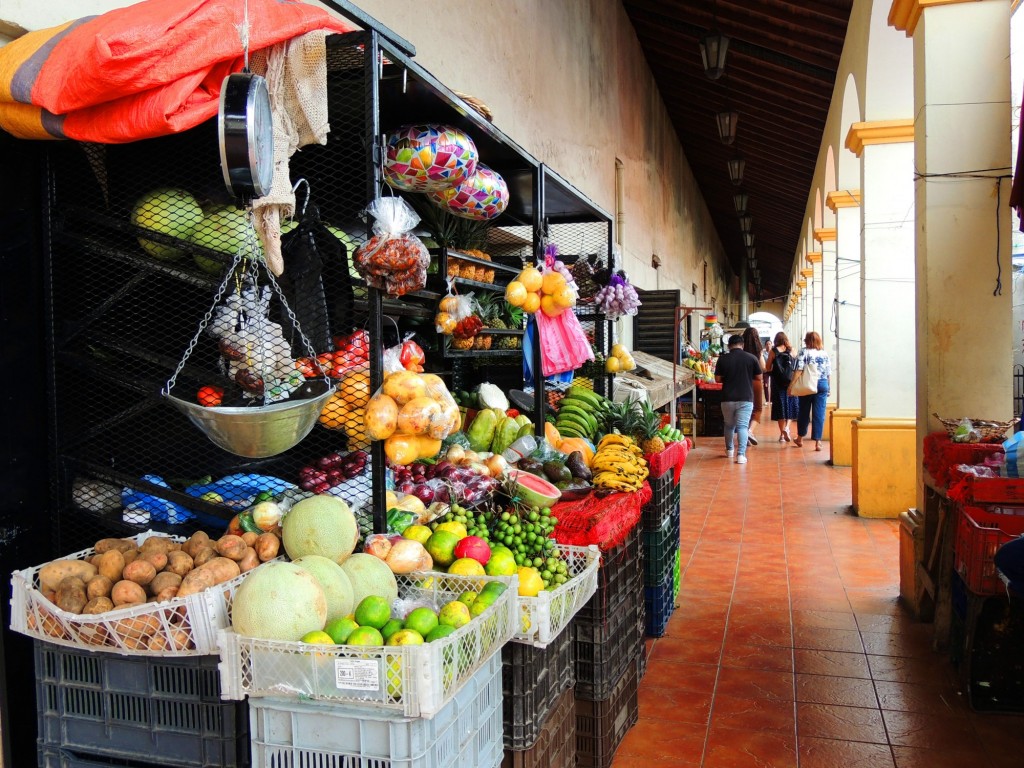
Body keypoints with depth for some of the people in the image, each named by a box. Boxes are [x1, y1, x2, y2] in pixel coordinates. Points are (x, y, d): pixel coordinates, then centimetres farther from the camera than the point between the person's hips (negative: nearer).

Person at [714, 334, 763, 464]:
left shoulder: (723, 359, -4)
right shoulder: (751, 358, -4)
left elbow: (718, 379, 0)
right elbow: (759, 377, 4)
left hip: (728, 398, 1)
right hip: (746, 398, -1)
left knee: (729, 425, 18)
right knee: (742, 426, 0)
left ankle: (729, 450, 32)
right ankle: (741, 454, -10)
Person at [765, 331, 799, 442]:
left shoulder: (773, 351, -2)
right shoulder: (791, 350, 1)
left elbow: (768, 368, 0)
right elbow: (796, 365, 7)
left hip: (777, 382, 0)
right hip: (791, 382, 0)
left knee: (780, 407, 7)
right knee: (791, 405, 13)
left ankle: (782, 434, 8)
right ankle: (787, 427, -9)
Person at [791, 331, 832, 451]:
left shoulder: (804, 352, -5)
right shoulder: (824, 353, 6)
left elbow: (798, 370, -14)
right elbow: (829, 373, 7)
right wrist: (828, 387, 19)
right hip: (822, 384, 2)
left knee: (804, 411, 12)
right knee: (819, 413, 2)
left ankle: (800, 439, 26)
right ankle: (818, 442, -1)